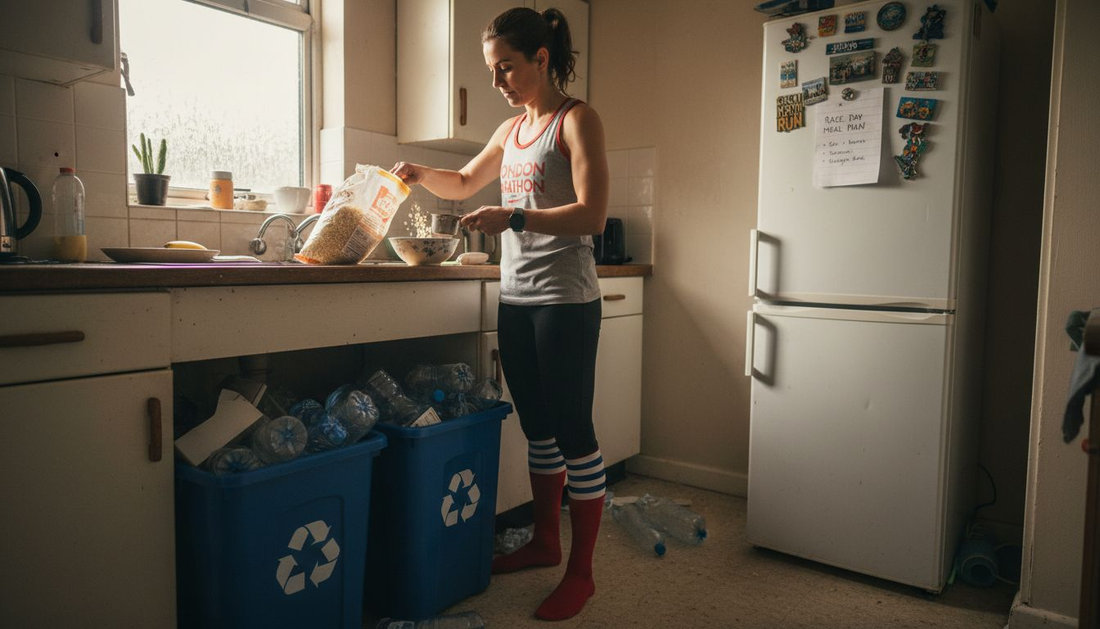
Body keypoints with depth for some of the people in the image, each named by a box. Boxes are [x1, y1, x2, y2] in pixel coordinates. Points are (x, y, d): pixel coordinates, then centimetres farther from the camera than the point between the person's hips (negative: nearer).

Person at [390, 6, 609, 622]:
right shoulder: (511, 131, 16)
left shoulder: (577, 120, -5)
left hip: (565, 299, -7)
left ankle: (581, 571, 11)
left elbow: (593, 215, -14)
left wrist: (514, 217, -21)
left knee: (573, 429, -1)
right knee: (538, 427, 15)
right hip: (516, 298, 7)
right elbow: (464, 184, 30)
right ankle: (545, 541, 32)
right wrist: (420, 173, 12)